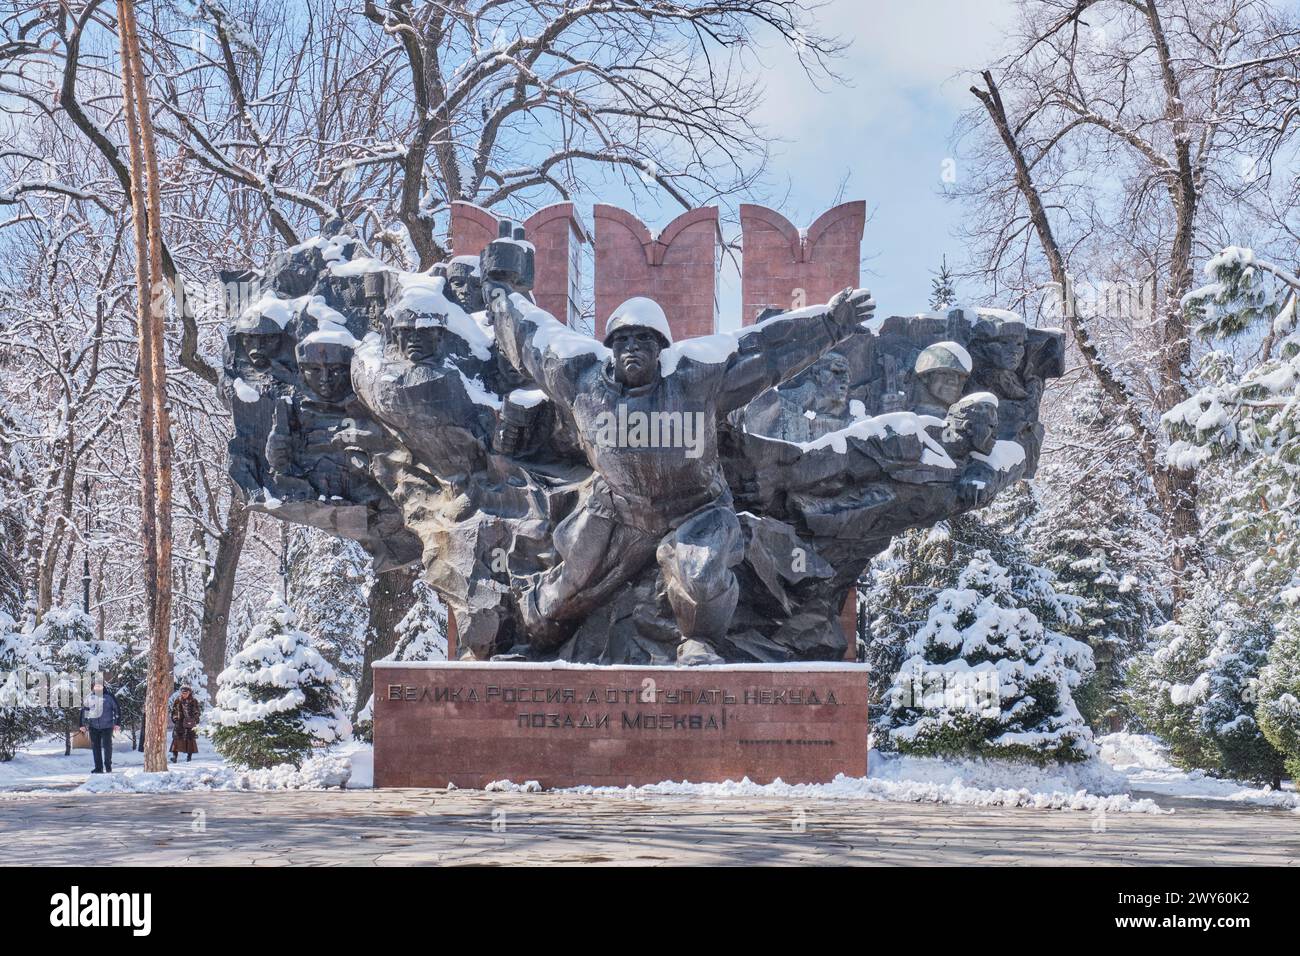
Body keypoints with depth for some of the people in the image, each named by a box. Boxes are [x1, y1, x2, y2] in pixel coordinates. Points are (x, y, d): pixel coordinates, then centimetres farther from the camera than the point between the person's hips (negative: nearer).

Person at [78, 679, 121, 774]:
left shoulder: (109, 697, -2)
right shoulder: (89, 698, 4)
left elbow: (116, 710, 2)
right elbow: (83, 711, 11)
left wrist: (117, 723, -1)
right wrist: (83, 724, 8)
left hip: (107, 726, -2)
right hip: (93, 726, 2)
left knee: (107, 746, 1)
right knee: (95, 747, 5)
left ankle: (108, 766, 12)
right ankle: (98, 767, 12)